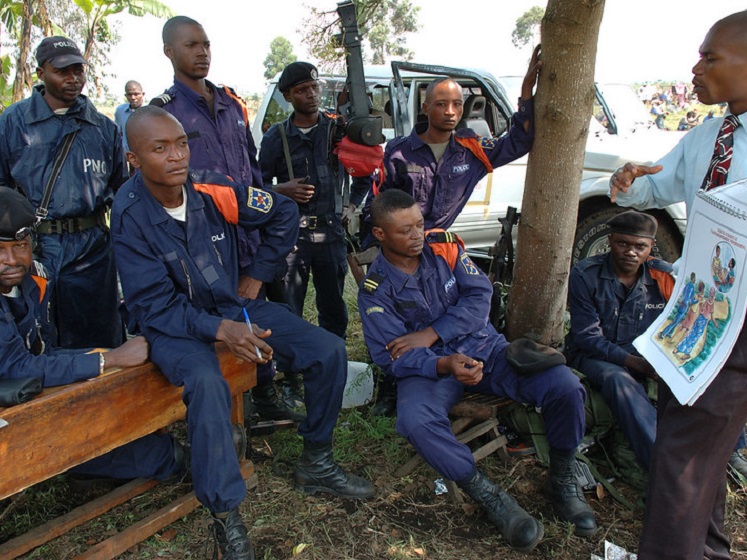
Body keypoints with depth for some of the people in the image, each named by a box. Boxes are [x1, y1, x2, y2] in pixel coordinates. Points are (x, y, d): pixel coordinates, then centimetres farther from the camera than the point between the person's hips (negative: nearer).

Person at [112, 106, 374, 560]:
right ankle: (226, 516, -18)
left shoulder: (211, 190, -13)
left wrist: (257, 278, 3)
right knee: (207, 384, -37)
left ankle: (316, 464, 11)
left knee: (329, 351, -8)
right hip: (174, 324, -4)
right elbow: (153, 306, -19)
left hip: (234, 305, 4)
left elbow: (283, 213, 2)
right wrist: (219, 330, -31)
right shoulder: (130, 216, -19)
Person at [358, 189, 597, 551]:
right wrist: (446, 365, -33)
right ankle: (489, 496, -17)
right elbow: (392, 357, -13)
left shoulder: (444, 247, 1)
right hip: (429, 367, -2)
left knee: (565, 386, -18)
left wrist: (430, 335, -16)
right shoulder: (376, 290, -7)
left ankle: (562, 480, 7)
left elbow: (479, 295, -5)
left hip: (485, 349, 3)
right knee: (415, 420, -37)